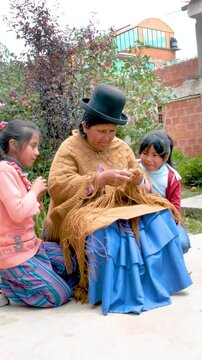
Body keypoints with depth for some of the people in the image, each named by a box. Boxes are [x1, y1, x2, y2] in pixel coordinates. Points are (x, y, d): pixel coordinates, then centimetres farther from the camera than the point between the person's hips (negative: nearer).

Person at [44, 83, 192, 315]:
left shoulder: (121, 148, 9)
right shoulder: (70, 148, -7)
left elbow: (139, 187, 11)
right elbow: (56, 187, -20)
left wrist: (138, 181, -15)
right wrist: (100, 179, -29)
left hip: (119, 209, 6)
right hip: (83, 213, -5)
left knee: (158, 219, -15)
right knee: (107, 234, -35)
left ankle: (157, 282, -4)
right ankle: (116, 294, -16)